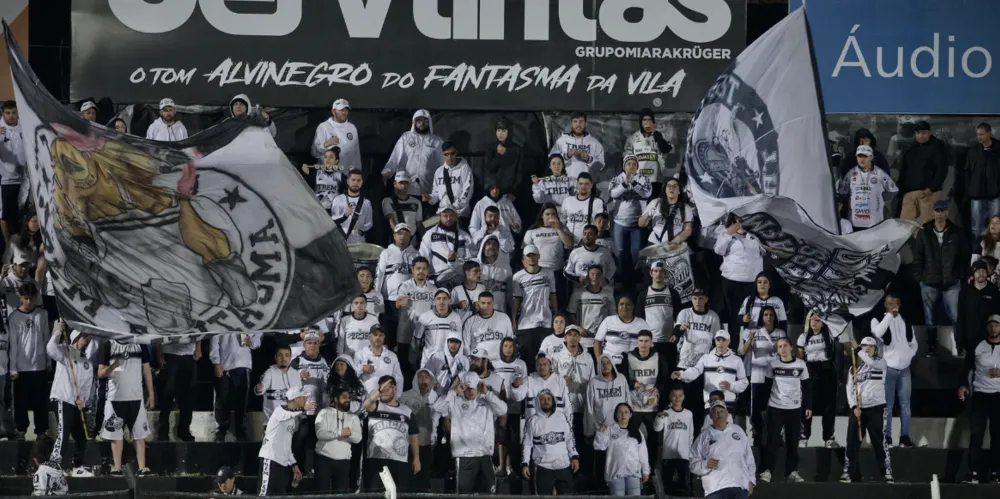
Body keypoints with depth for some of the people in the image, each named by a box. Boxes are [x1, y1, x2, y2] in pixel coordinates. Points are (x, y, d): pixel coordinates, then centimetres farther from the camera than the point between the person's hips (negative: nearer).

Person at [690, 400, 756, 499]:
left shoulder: (738, 431, 14)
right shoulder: (704, 436, 5)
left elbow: (748, 457, 17)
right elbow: (694, 464, 3)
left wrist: (751, 480, 10)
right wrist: (705, 464, -19)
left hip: (740, 485, 3)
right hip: (716, 488, -2)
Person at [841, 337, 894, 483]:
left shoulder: (881, 363, 4)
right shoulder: (854, 368, 11)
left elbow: (870, 362, -19)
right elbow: (850, 389, 5)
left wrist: (858, 350, -5)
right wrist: (854, 407, -8)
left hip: (876, 408, -3)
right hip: (857, 409, 3)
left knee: (880, 441, -6)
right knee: (852, 440, 0)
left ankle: (887, 472, -4)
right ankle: (848, 472, 4)